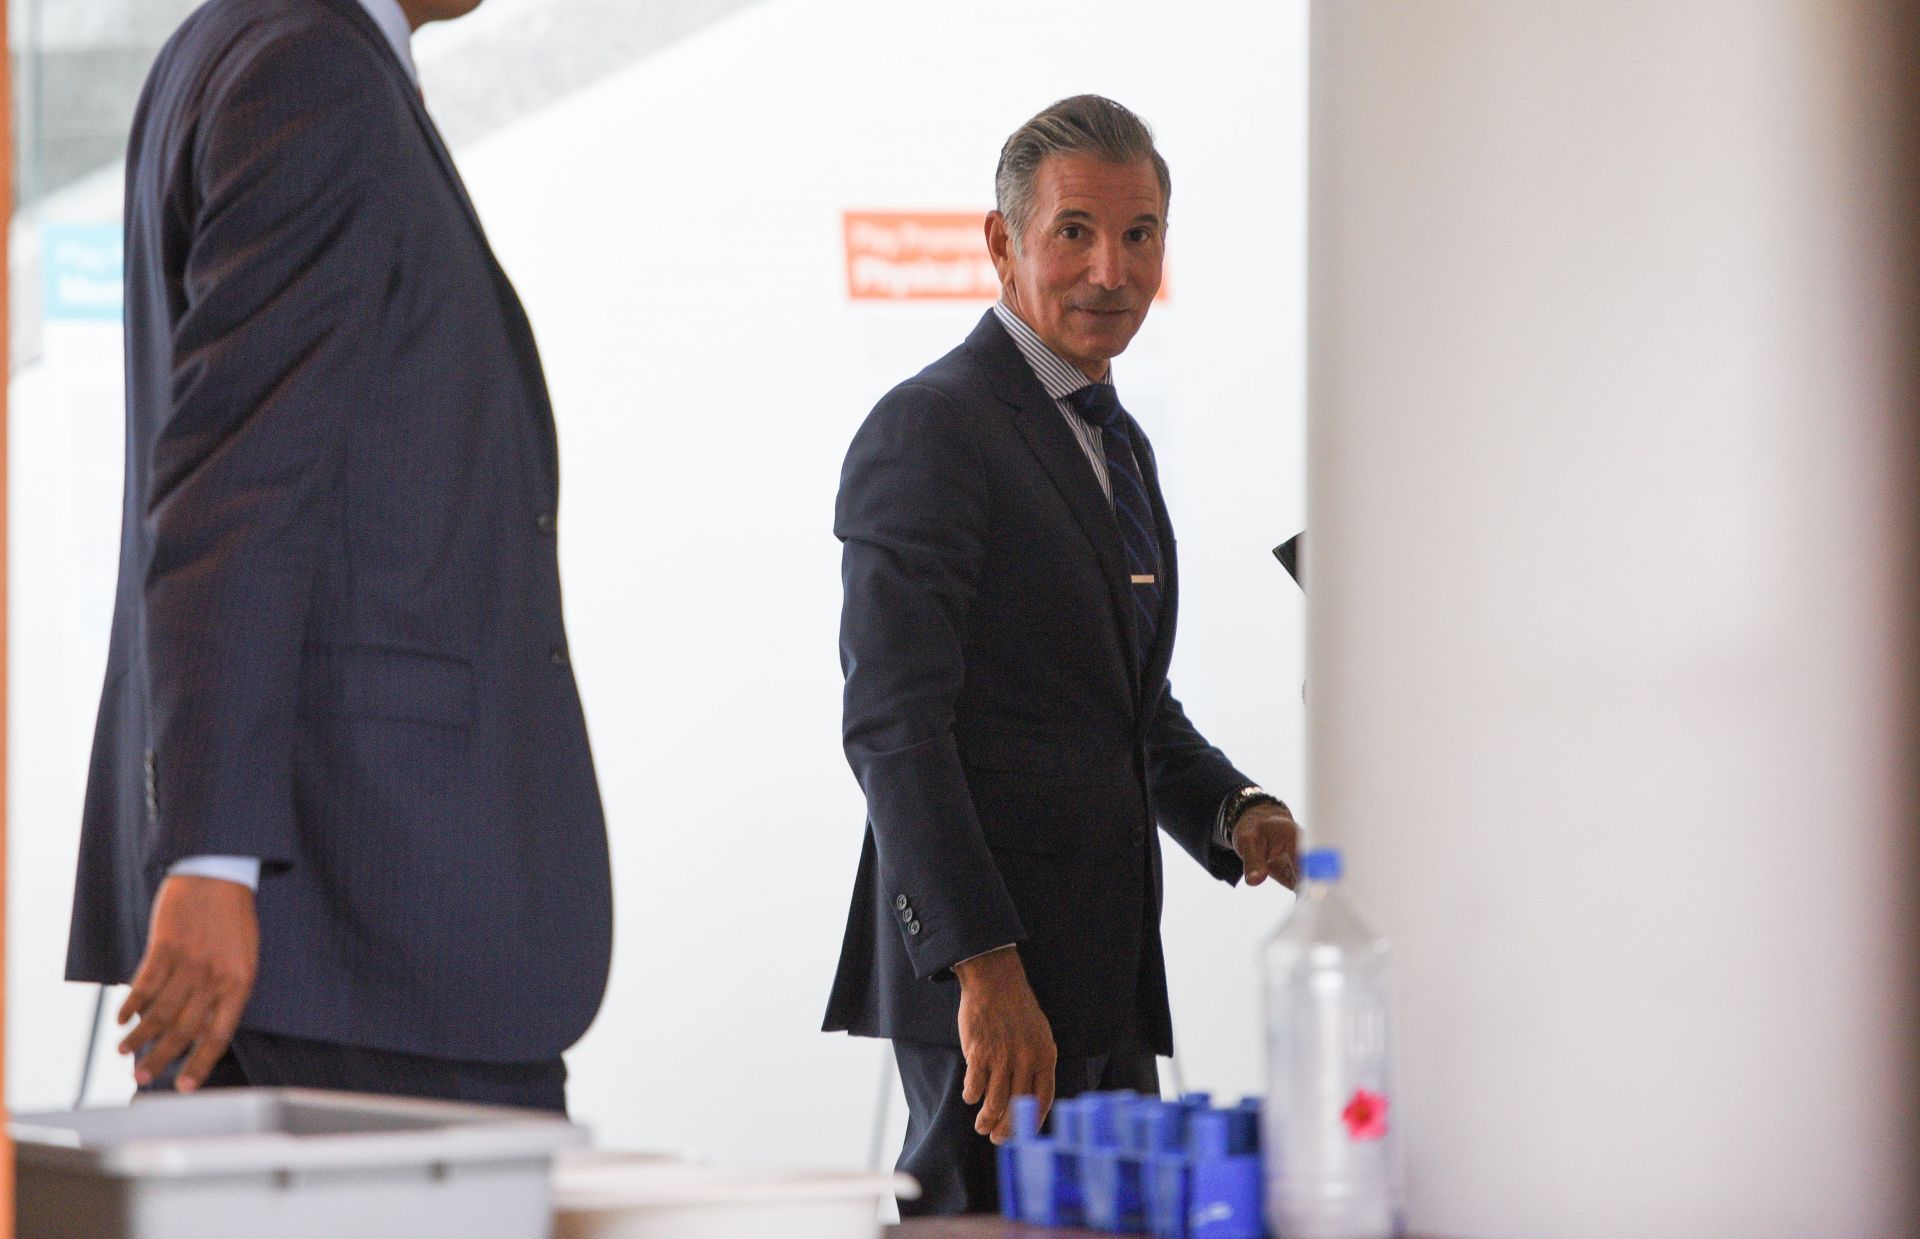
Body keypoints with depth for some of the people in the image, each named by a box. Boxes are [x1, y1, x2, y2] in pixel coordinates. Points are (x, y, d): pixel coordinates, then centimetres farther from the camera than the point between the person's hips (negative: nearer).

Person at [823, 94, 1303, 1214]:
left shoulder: (1118, 443, 20)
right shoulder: (931, 429, -9)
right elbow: (895, 727, -17)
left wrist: (1235, 810, 5)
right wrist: (983, 968, -24)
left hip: (1102, 969, 9)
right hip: (986, 969, -9)